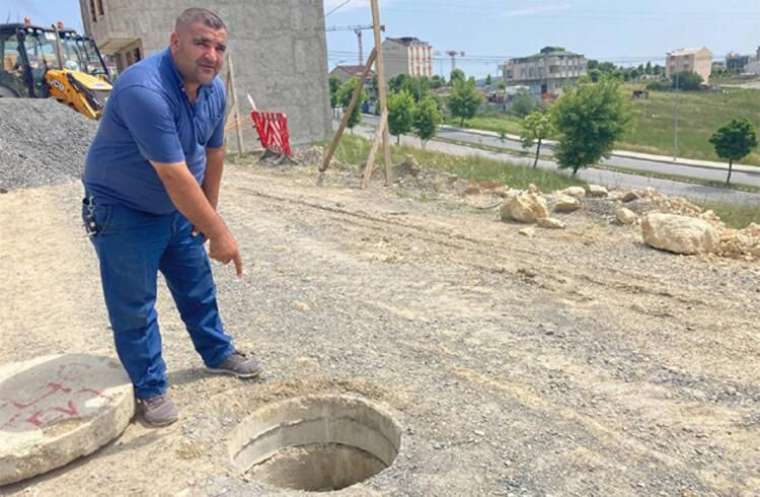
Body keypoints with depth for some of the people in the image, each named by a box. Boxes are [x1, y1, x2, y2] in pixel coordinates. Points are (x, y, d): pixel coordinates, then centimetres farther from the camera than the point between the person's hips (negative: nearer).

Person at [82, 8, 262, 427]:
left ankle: (218, 354, 36)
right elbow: (175, 176, -34)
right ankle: (149, 388, 19)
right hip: (123, 212, -7)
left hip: (177, 209, 8)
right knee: (134, 305, 3)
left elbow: (213, 152, 7)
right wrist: (219, 233, -29)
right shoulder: (145, 90, -32)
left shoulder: (214, 90, -5)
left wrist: (208, 212, 10)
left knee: (198, 288, 17)